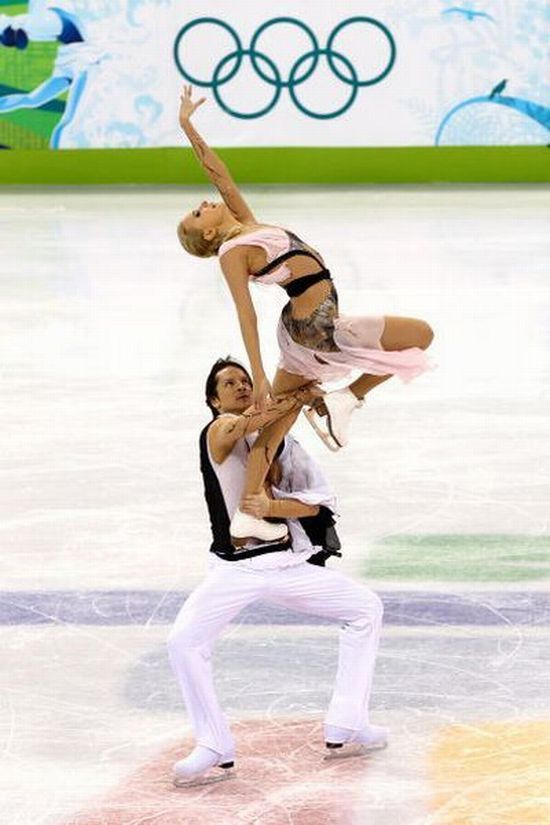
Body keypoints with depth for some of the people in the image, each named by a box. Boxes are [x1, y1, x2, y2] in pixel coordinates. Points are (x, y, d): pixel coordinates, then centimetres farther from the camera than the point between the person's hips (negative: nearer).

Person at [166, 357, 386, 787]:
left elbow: (317, 501, -1)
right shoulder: (218, 434, -4)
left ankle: (345, 730, 10)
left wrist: (273, 506, -20)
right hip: (235, 568, -5)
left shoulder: (283, 442, 11)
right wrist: (298, 396, -24)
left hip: (291, 563, 5)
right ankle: (216, 752, -8)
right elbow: (240, 425, -30)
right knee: (184, 641, -21)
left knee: (366, 608, 7)